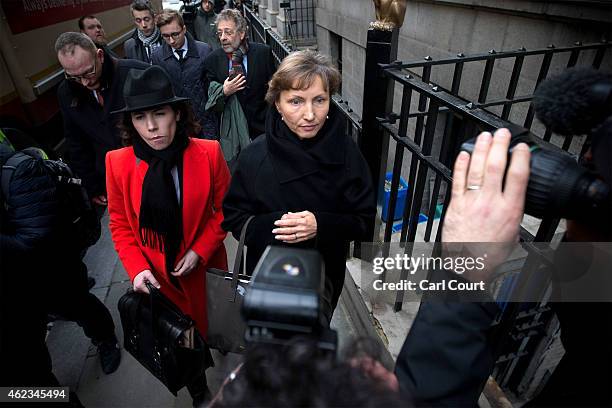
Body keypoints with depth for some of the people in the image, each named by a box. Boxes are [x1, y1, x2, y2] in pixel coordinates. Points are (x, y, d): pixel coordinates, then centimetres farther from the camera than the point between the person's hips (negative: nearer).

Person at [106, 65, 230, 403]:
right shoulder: (118, 163, -13)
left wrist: (200, 251, -14)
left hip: (205, 265, -1)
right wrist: (137, 268, -14)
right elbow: (120, 224, -2)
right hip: (157, 275, 1)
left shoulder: (208, 153, -17)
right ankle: (198, 392, 52)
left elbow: (224, 208, -6)